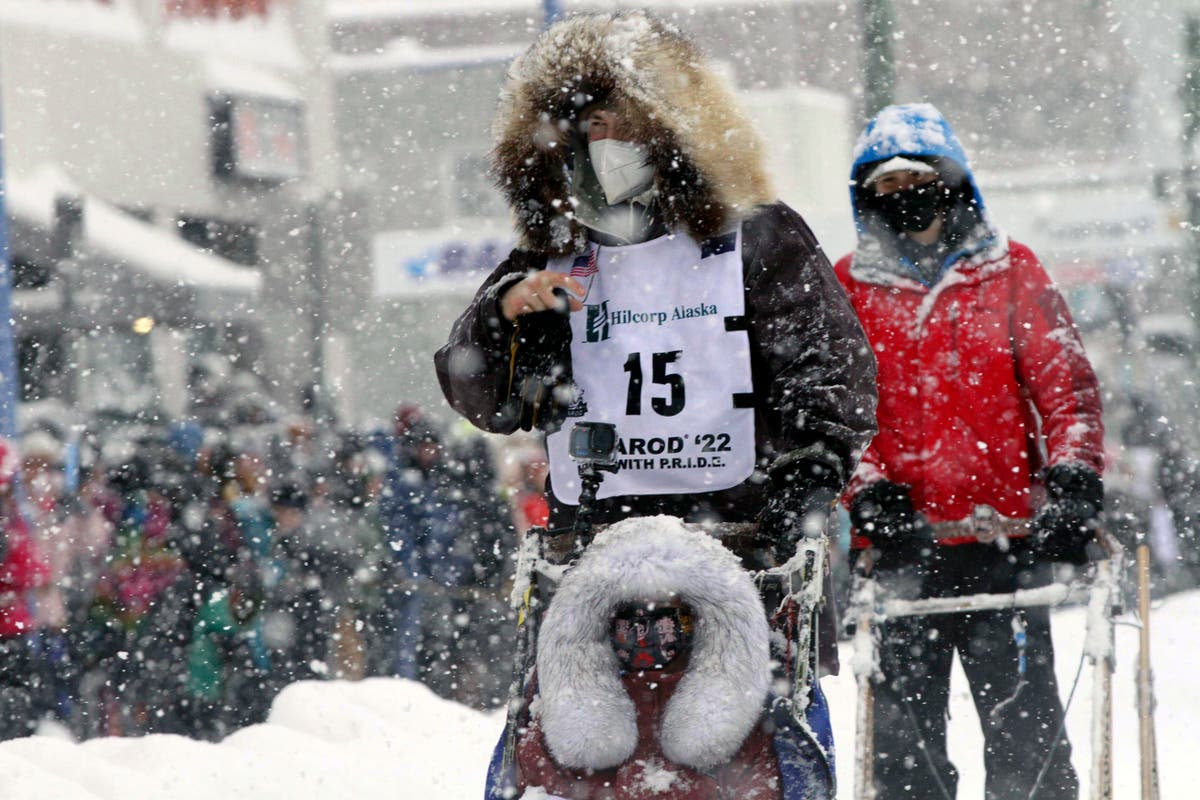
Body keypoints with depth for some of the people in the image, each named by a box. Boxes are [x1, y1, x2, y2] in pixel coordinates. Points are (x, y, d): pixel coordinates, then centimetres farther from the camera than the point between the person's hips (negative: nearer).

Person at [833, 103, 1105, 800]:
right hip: (902, 538, 1)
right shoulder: (846, 290, 9)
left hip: (1006, 537, -1)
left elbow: (1067, 387, 5)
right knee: (906, 725, 2)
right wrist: (874, 497, -12)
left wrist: (1071, 483, -10)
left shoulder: (1011, 272, 8)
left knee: (1023, 719, -3)